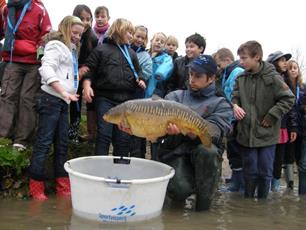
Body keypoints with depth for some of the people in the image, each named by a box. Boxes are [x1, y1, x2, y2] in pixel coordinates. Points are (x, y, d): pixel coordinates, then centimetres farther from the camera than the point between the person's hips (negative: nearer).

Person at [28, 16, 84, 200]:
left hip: (64, 101, 9)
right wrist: (63, 92, -27)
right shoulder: (55, 45, -5)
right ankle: (36, 186, -2)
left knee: (62, 143, 7)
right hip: (51, 99, -9)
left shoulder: (72, 50, 21)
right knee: (44, 142, -7)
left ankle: (63, 186, 11)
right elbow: (47, 70, -19)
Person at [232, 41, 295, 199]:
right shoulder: (241, 78, 1)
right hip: (247, 133, 3)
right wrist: (235, 106, -14)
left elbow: (288, 99, -7)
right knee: (250, 171, 11)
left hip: (267, 134, -3)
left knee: (265, 172, 7)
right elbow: (235, 97, 9)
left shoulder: (272, 77, -10)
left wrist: (271, 116, -11)